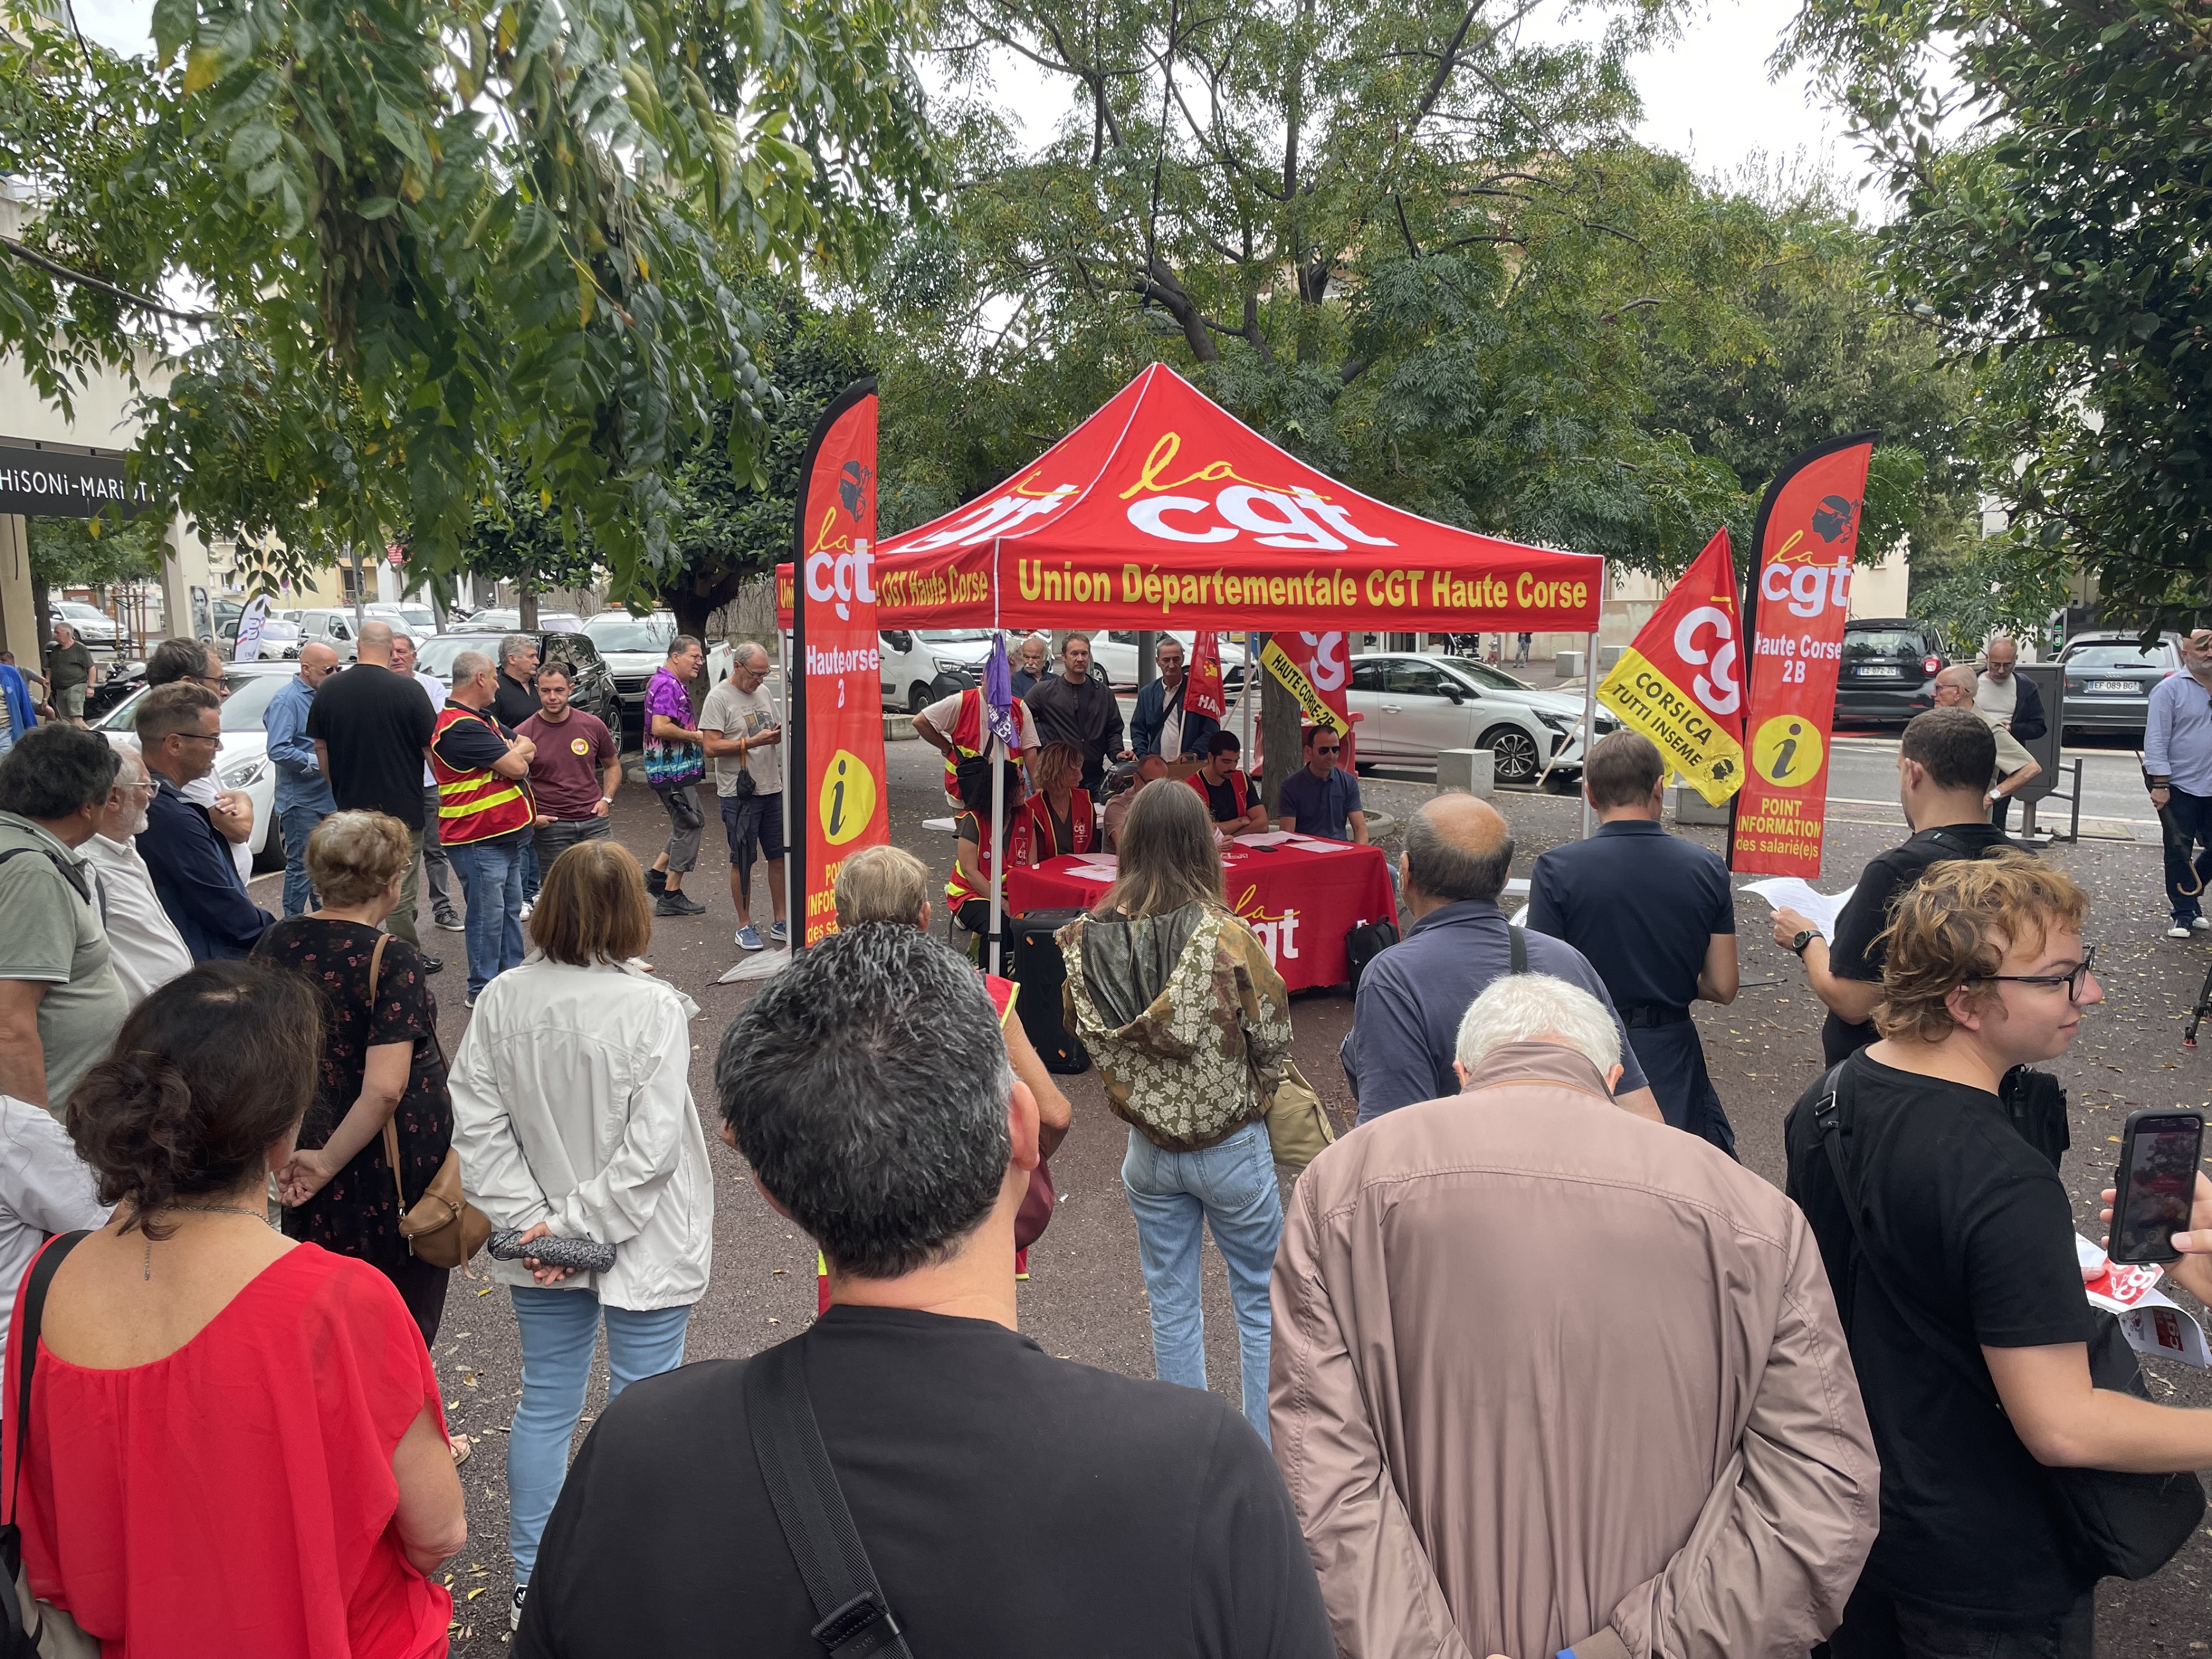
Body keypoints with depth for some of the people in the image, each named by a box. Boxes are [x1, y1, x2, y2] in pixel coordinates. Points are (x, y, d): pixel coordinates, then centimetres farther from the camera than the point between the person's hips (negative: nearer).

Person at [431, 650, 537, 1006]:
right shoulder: (460, 726, -21)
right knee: (488, 916, -2)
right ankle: (483, 990, 8)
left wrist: (514, 751, -10)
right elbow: (516, 767, -23)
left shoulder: (484, 719, 15)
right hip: (478, 840, -10)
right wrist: (515, 754, 1)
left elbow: (527, 749, 13)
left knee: (510, 910, 18)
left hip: (505, 835, 10)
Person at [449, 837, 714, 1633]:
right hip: (643, 1248, -4)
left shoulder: (503, 1000, -8)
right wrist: (577, 1225, -13)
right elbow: (651, 1146, -23)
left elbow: (478, 1125, -7)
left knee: (545, 1402, 19)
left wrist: (533, 1222, -6)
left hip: (540, 1249, 5)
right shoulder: (653, 1008, -21)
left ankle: (532, 1582, 35)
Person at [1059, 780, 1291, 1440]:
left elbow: (1087, 1036, 0)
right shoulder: (1225, 936, -21)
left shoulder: (1086, 940, -10)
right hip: (1232, 1146, -3)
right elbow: (1274, 1041, -11)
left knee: (1171, 1305, 18)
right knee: (1261, 1301, 15)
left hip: (1147, 1148, 4)